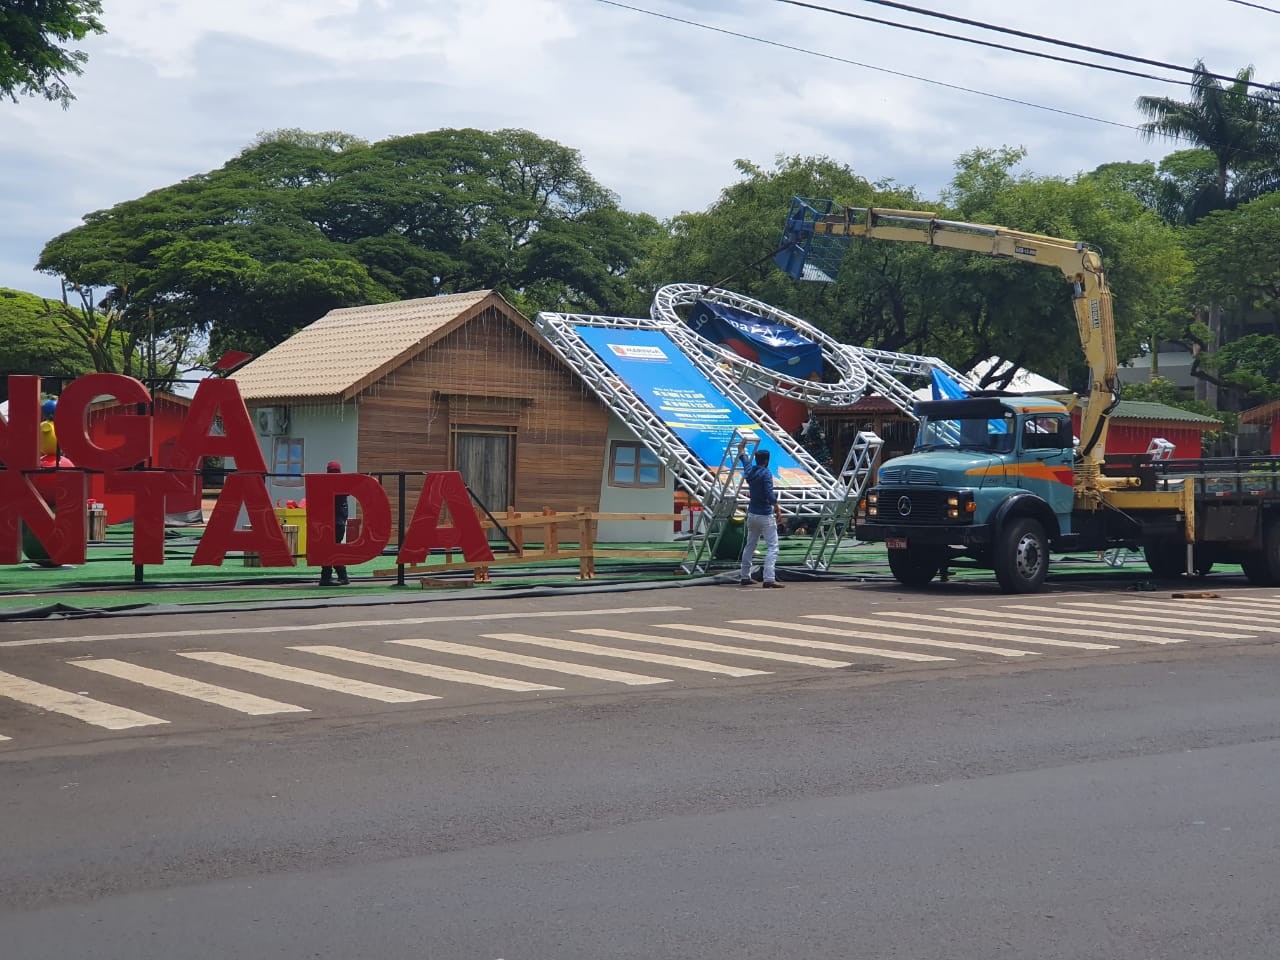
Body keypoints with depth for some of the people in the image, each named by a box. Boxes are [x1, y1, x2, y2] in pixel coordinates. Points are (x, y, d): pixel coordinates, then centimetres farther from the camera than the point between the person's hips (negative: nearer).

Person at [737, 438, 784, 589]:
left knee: (749, 546, 18)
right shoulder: (766, 474, -14)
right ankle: (769, 580, -22)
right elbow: (770, 494, -25)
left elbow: (744, 461, 30)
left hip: (752, 514, 8)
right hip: (765, 515, -8)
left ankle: (744, 577, 24)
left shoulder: (750, 470, 7)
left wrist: (741, 449, 48)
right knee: (772, 547, -10)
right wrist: (778, 509, -23)